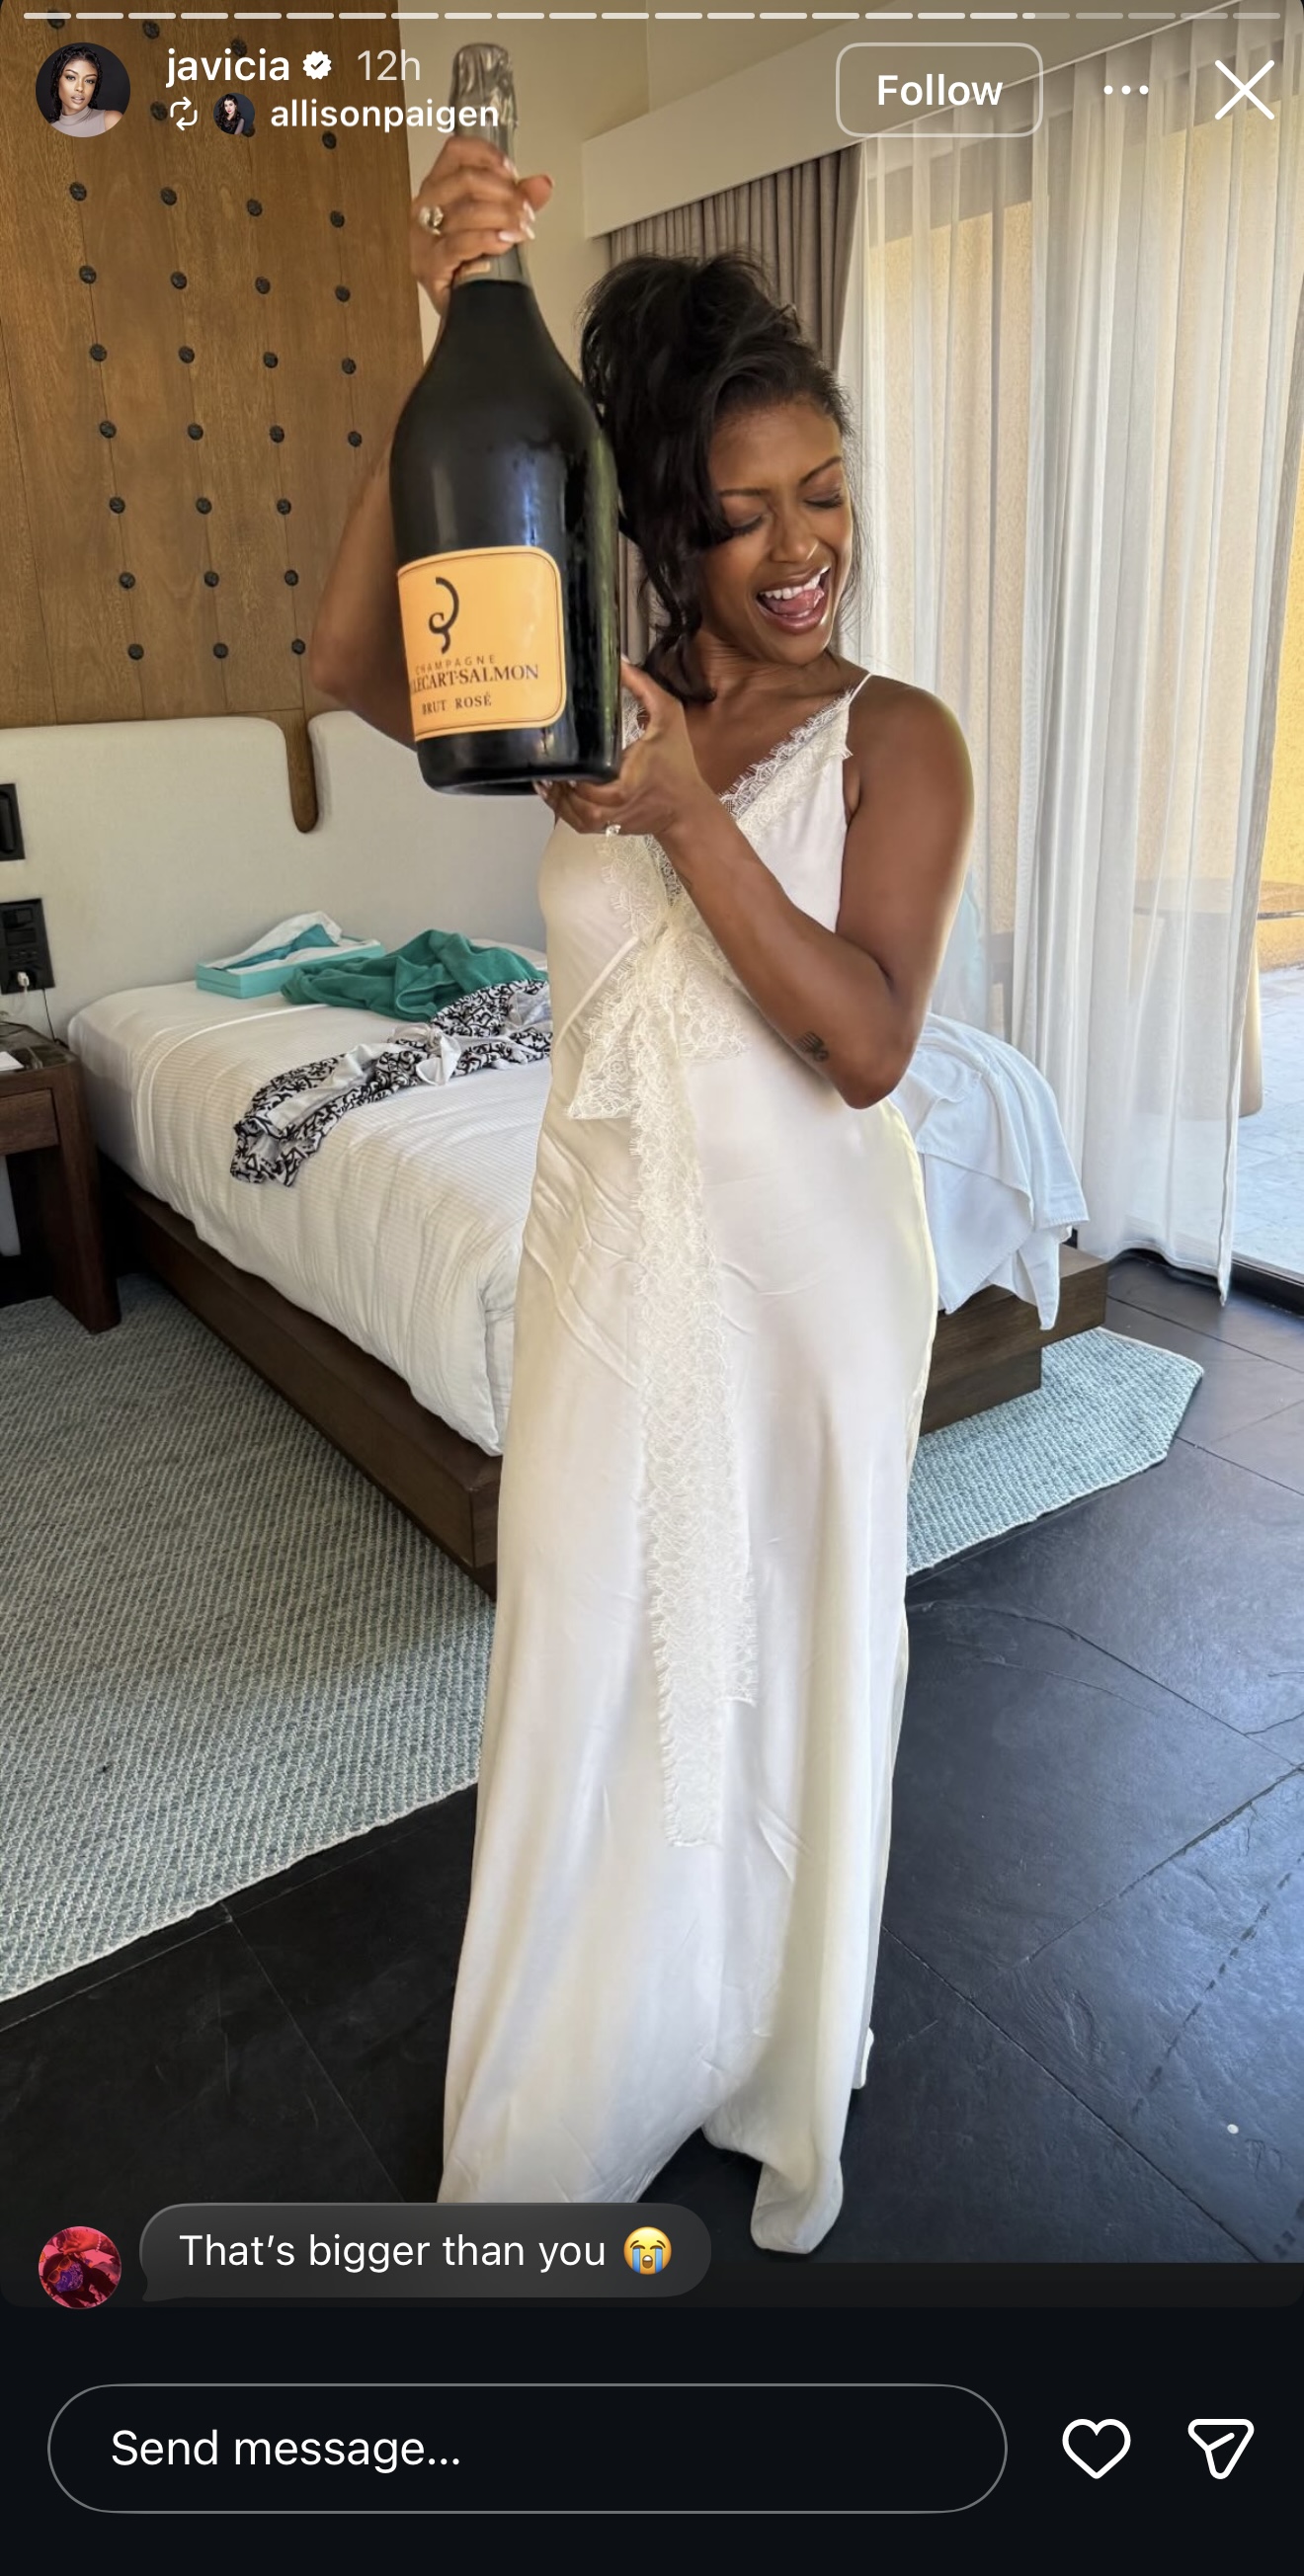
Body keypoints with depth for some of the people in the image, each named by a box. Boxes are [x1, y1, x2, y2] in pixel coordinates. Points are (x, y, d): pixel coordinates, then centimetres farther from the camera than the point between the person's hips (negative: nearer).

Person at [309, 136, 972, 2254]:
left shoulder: (896, 736, -6)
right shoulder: (593, 708, 1)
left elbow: (869, 1044, -18)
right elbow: (355, 664, -15)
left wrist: (694, 816, -24)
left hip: (807, 1265, -2)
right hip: (610, 1252, 3)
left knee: (790, 1655, 15)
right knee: (590, 1658, 15)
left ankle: (783, 2072, 45)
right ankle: (569, 2102, 44)